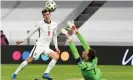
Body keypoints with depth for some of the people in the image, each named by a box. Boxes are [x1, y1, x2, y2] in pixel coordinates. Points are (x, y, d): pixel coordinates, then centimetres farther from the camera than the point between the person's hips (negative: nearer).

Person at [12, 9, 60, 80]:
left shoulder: (54, 24, 7)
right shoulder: (40, 23, -5)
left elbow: (54, 36, 19)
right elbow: (31, 32, 3)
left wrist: (56, 47, 13)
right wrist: (23, 40, 2)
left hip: (46, 47, 4)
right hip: (39, 45, -4)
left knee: (56, 56, -17)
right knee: (29, 60, -10)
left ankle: (46, 74, -16)